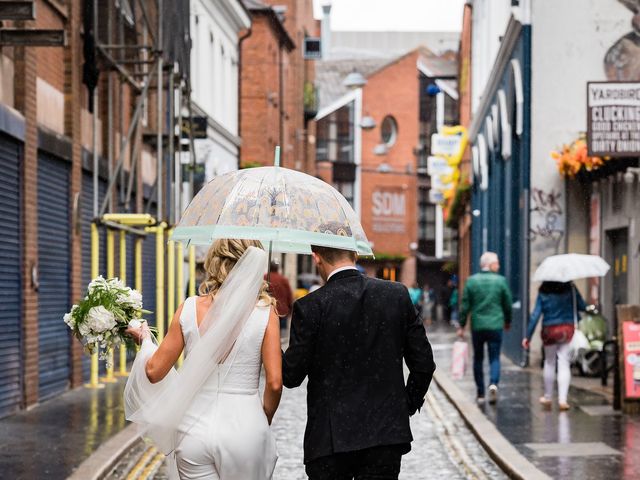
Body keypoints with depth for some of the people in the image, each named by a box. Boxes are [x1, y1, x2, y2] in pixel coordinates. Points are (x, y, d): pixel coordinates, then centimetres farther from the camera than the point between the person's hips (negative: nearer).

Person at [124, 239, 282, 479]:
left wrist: (146, 340, 23)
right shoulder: (264, 313, -6)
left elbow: (154, 371, 2)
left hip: (195, 428, 2)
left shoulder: (189, 309, -2)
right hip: (244, 428, -1)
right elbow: (274, 382, -7)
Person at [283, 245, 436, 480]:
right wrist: (407, 405, 17)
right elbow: (423, 363, 3)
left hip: (330, 439, -2)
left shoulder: (310, 306, -10)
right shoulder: (397, 295, 0)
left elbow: (292, 376, -6)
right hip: (387, 433, 3)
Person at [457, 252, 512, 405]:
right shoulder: (500, 281, -3)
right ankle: (493, 383, -21)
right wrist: (507, 321, 20)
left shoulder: (471, 281, -1)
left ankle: (480, 393, 14)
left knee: (478, 359, 12)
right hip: (495, 326, -1)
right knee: (494, 358, 5)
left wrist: (462, 326, 6)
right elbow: (507, 304, 4)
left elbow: (465, 306, -1)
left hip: (477, 326, 1)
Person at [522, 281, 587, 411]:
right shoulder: (570, 289, -4)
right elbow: (582, 306, -1)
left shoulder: (543, 292, -3)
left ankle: (548, 397, 26)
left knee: (549, 362, 16)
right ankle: (562, 399, -7)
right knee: (564, 364, 1)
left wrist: (528, 336, -1)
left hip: (549, 330, 0)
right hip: (567, 328, 0)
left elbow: (535, 315, -4)